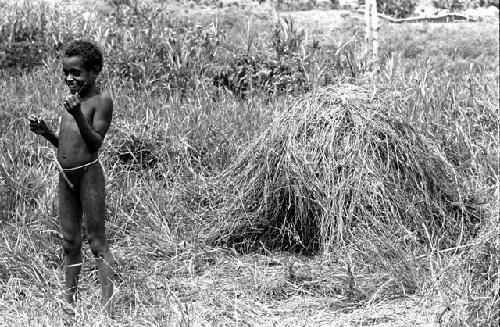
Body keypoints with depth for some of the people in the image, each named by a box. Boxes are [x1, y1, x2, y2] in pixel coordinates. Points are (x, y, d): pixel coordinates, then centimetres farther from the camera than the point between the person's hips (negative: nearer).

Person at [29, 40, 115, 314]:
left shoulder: (101, 101, -9)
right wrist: (45, 133, 1)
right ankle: (69, 301, 16)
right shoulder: (71, 100, 14)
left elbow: (95, 142, -17)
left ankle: (107, 305, -2)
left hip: (89, 174, -7)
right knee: (70, 242, 10)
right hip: (65, 177, 7)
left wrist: (78, 115, -27)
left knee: (97, 241, -4)